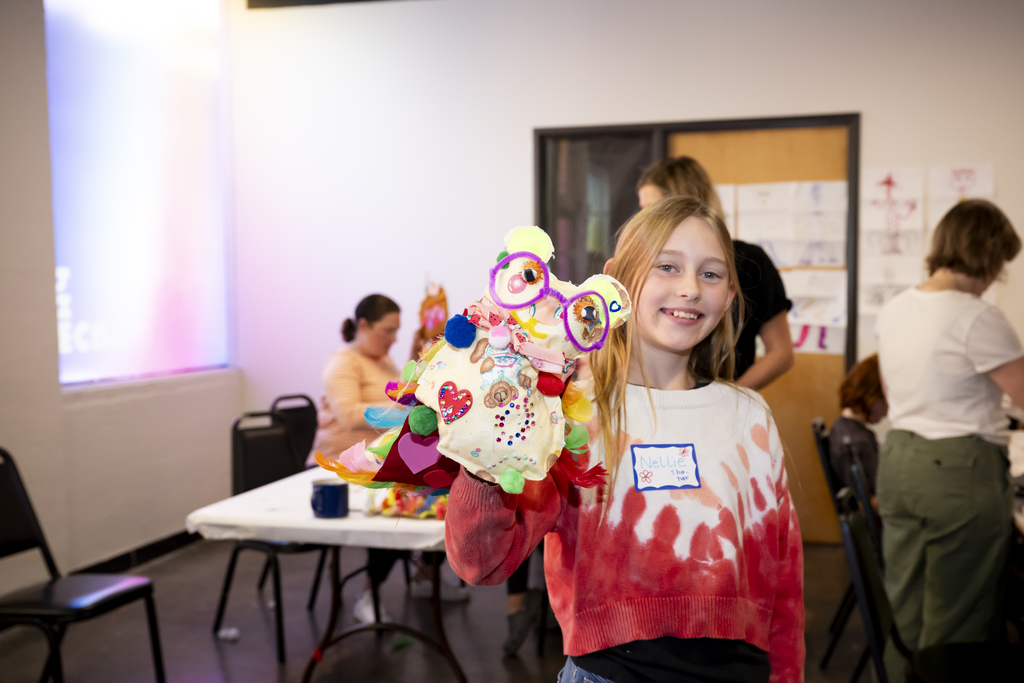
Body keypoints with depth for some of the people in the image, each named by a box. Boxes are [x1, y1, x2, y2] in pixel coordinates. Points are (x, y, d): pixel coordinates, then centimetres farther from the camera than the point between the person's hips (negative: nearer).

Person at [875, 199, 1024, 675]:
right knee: (956, 628, 6)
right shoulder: (978, 319, -16)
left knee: (904, 617, 17)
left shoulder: (893, 309, 7)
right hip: (960, 470, -7)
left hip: (897, 461, 7)